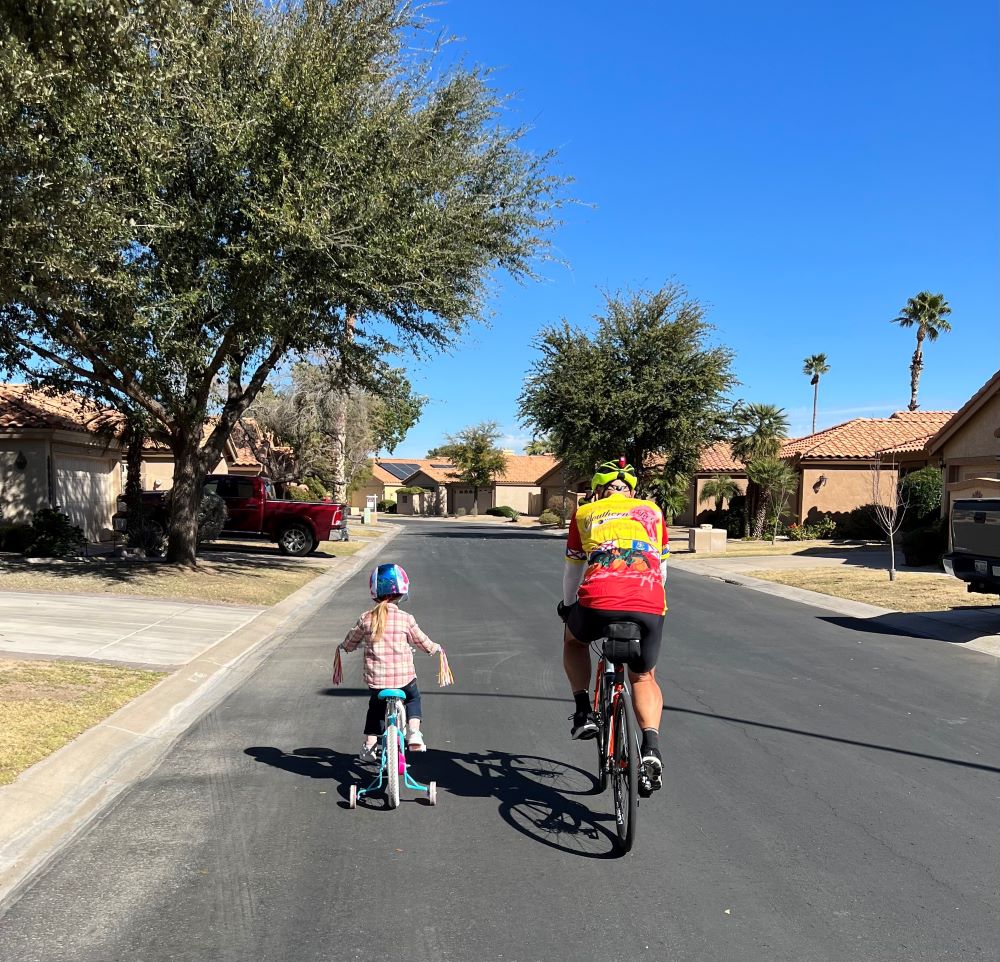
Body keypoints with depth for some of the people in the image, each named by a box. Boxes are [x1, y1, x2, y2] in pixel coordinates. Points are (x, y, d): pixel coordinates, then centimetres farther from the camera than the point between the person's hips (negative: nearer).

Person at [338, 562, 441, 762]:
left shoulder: (366, 619, -3)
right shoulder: (405, 618, -8)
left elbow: (350, 643, 12)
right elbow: (422, 642, 5)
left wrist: (342, 646, 35)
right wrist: (435, 647, 27)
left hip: (376, 678, 1)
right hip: (404, 677, -1)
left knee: (375, 707, 26)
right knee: (413, 698, 27)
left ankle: (369, 746, 24)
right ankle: (413, 733, 9)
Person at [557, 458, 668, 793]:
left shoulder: (585, 513, 22)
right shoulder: (652, 511, 25)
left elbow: (573, 570, 29)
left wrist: (567, 606, 46)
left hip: (597, 604, -1)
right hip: (650, 608, 1)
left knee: (574, 639, 34)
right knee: (644, 678, 25)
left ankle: (584, 712, 22)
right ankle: (651, 747, 4)